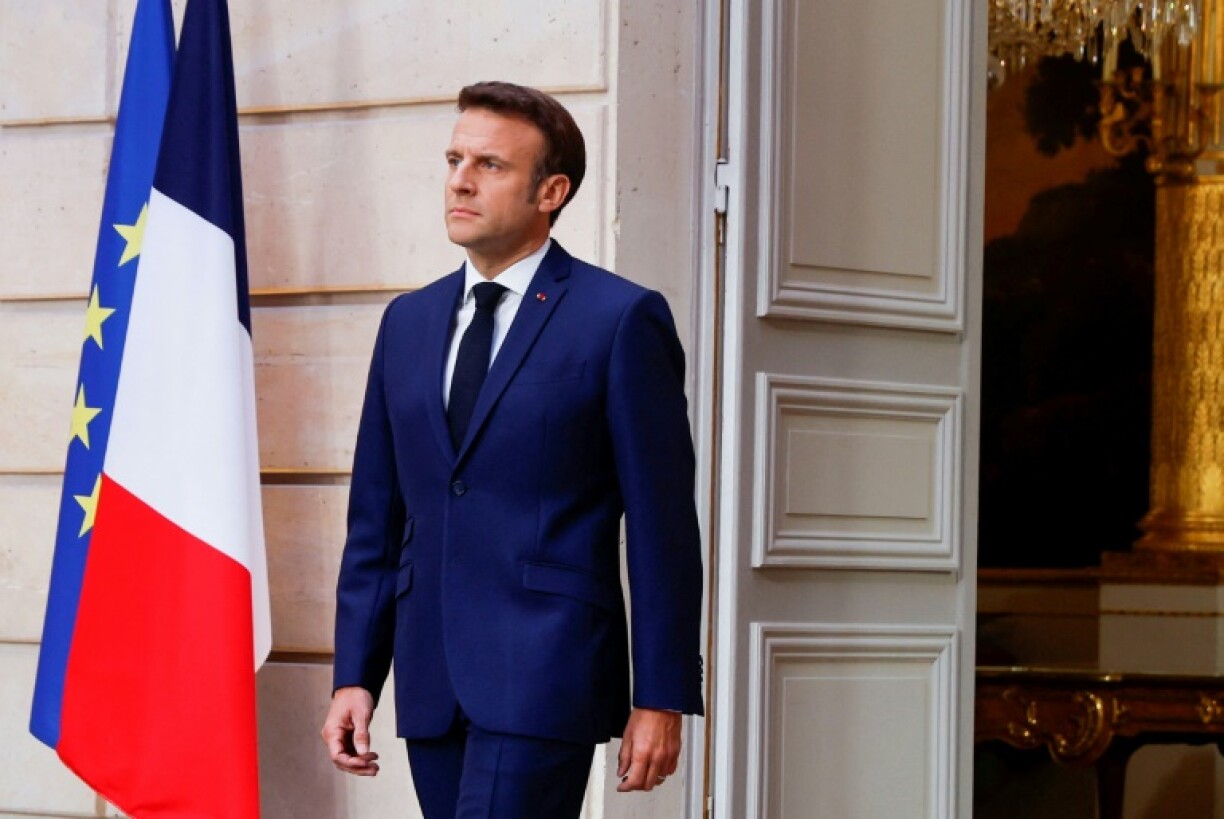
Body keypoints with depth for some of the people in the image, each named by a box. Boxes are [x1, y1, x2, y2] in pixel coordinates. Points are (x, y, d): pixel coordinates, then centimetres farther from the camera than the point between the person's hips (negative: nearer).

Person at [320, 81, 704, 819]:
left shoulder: (621, 320, -3)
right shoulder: (409, 322, 15)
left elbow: (662, 527, -5)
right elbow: (377, 520, 16)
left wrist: (662, 699, -8)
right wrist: (354, 675, 9)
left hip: (543, 678, -6)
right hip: (433, 687, 6)